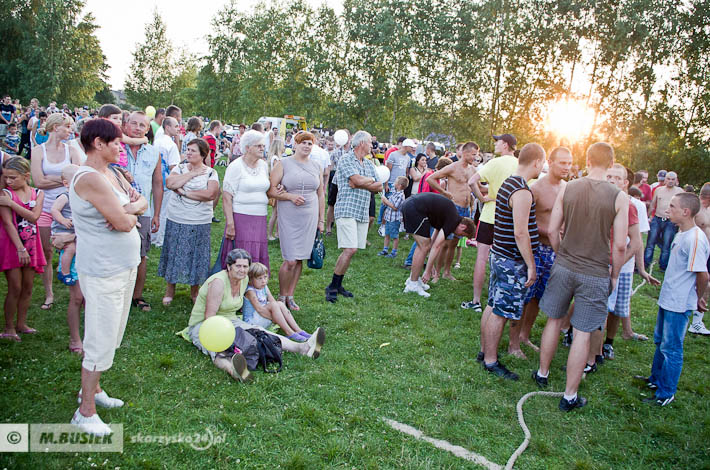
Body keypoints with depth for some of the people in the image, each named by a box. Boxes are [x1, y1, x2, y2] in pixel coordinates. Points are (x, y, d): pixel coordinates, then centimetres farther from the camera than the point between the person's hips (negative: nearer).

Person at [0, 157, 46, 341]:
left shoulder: (38, 193, 4)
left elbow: (34, 216, -12)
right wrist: (20, 248, -19)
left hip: (30, 245, 4)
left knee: (27, 287, 9)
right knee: (15, 288, -3)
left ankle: (21, 323, 22)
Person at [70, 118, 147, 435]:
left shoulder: (113, 174, 9)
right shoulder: (89, 178, -21)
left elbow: (142, 202, 8)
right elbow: (123, 223, -24)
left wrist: (128, 209, -13)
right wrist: (127, 214, -2)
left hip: (124, 265, 9)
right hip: (103, 270, -9)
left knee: (111, 336, 20)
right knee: (102, 341, -1)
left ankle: (92, 388, 38)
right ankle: (85, 412, 13)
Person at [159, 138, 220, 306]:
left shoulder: (211, 173, -1)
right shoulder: (180, 168, 5)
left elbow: (210, 194, -18)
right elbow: (170, 183, -14)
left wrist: (185, 192, -14)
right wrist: (192, 173, -12)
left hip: (200, 223, -1)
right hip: (176, 220, 2)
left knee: (196, 254, 7)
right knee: (173, 253, 8)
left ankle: (194, 291, 24)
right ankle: (170, 290, 24)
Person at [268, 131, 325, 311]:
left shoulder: (316, 167, 11)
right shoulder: (284, 164, -1)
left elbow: (320, 195, 16)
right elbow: (271, 189, -5)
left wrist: (321, 220, 15)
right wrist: (290, 196, -18)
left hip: (309, 218, 4)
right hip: (289, 217, -4)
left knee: (300, 259, 8)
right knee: (290, 260, -8)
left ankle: (290, 296, 21)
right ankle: (281, 297, 11)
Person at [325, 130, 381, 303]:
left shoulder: (369, 164, 18)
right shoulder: (346, 159, -4)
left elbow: (379, 187, 9)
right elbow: (358, 180, -18)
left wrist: (360, 183, -6)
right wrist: (371, 180, 2)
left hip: (363, 213, 7)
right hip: (347, 210, -7)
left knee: (351, 250, 6)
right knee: (350, 249, -15)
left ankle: (338, 285, 17)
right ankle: (332, 287, -5)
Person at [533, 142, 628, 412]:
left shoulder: (566, 190, -3)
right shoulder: (619, 198, -10)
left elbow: (552, 231, 0)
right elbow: (619, 245, -9)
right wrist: (614, 276, 6)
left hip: (564, 266, 3)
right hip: (595, 274, -2)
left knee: (554, 320, 20)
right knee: (582, 334, 6)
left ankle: (542, 374, 35)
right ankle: (569, 396, 15)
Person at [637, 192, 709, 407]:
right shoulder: (681, 235, 8)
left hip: (679, 305, -10)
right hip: (667, 300, 10)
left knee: (671, 349, 2)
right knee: (661, 342, 22)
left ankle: (666, 394, 15)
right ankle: (656, 379, 39)